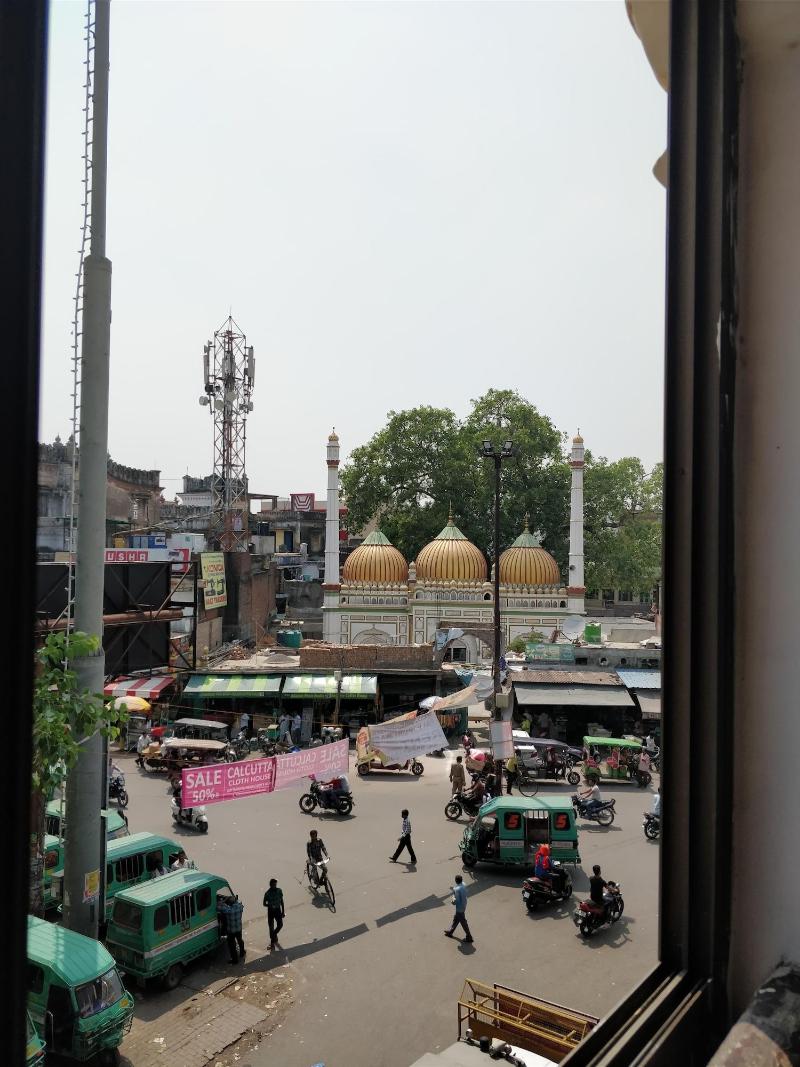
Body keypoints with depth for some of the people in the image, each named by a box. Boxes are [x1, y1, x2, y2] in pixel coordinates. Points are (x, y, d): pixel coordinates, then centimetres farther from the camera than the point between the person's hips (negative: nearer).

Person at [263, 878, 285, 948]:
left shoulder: (279, 891, -7)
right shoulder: (267, 893, -15)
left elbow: (282, 901, 4)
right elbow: (264, 904, -8)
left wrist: (283, 911, 4)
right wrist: (270, 905, -27)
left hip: (278, 910, 2)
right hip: (270, 911, -2)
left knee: (280, 925, -4)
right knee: (271, 927, 4)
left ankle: (274, 935, 25)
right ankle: (272, 941, 21)